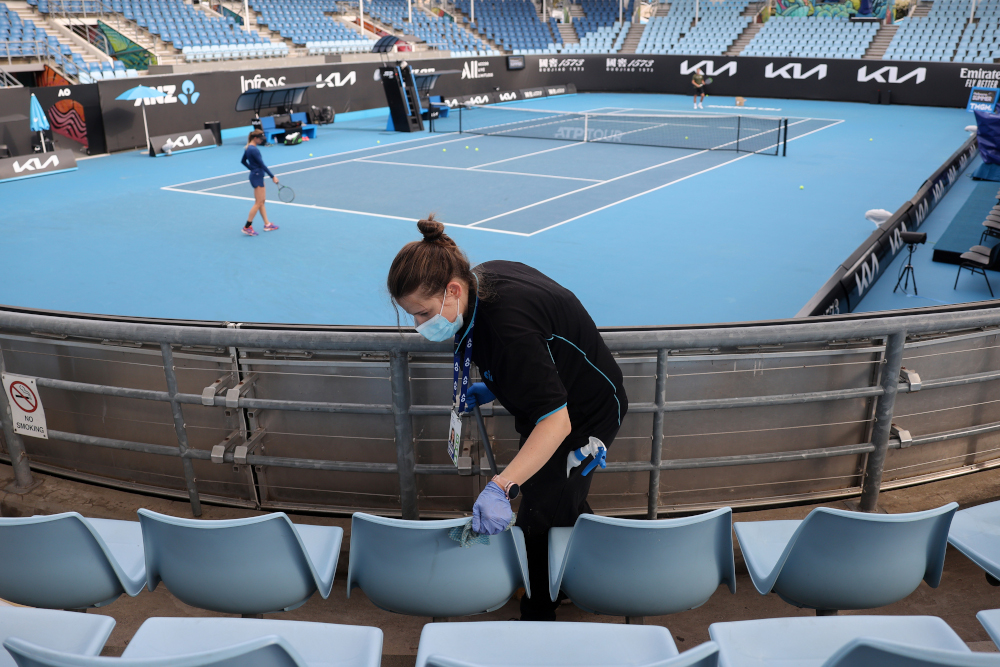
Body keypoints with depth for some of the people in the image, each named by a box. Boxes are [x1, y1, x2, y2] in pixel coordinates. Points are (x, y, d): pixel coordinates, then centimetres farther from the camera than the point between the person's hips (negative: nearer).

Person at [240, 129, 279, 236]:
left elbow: (243, 161, 20)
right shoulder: (254, 150, -21)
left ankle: (267, 224, 20)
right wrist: (272, 176, -19)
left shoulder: (248, 148, 8)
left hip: (255, 175, 10)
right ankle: (247, 227, -2)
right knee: (258, 203, -5)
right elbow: (262, 165, -22)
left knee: (261, 201, 14)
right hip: (257, 176, -10)